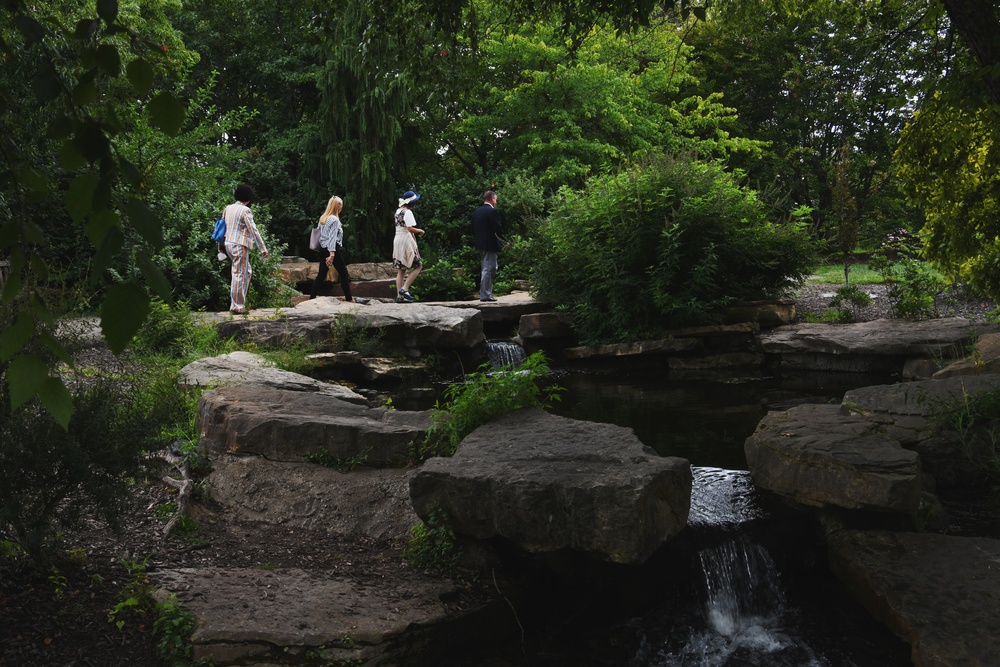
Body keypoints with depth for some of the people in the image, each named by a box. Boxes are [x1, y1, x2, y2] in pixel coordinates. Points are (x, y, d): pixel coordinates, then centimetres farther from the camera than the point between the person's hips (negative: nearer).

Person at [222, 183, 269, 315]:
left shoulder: (228, 208, 11)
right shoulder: (245, 210, -12)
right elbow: (253, 230, -14)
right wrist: (263, 248, -12)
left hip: (229, 244, 8)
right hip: (240, 245, -8)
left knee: (247, 272, 18)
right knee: (239, 275, -4)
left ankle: (240, 301, 17)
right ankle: (237, 306, -2)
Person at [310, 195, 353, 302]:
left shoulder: (323, 218, 12)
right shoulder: (335, 220, -11)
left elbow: (320, 235, 15)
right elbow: (332, 237, -19)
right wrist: (332, 254, -25)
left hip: (324, 249, 7)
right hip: (334, 249, -7)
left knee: (321, 275, 7)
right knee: (343, 274, 4)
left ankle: (312, 297, 3)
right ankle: (348, 298, 9)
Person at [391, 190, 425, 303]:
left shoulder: (398, 211, 14)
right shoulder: (408, 212, -13)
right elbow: (410, 229, -19)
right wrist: (420, 231, -5)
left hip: (397, 240, 9)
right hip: (406, 240, -9)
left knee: (400, 270, 9)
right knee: (418, 266, 0)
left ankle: (399, 296, 6)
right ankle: (404, 288, -12)